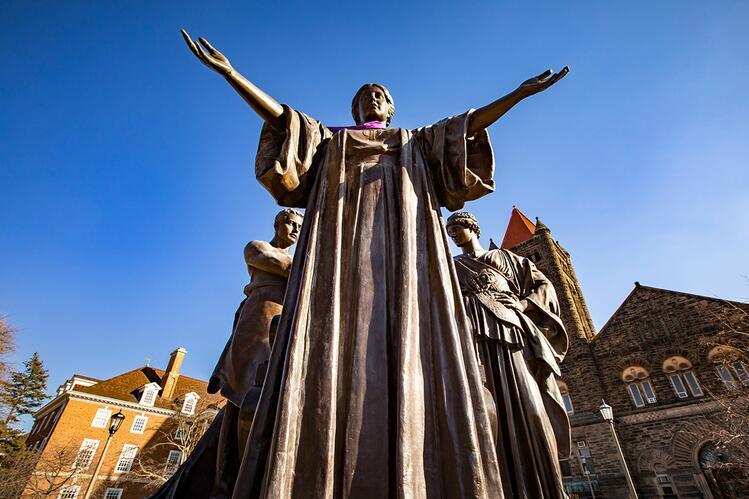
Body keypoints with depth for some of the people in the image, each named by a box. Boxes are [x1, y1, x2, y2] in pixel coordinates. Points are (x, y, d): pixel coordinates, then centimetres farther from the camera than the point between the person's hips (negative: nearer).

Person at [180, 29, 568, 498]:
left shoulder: (417, 142, 35)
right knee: (338, 349, -21)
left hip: (401, 243, 1)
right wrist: (230, 72, 15)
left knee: (403, 351, -19)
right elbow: (279, 114, 23)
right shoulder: (330, 140, 34)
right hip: (344, 242, 0)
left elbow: (469, 124, 25)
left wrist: (521, 92, 17)